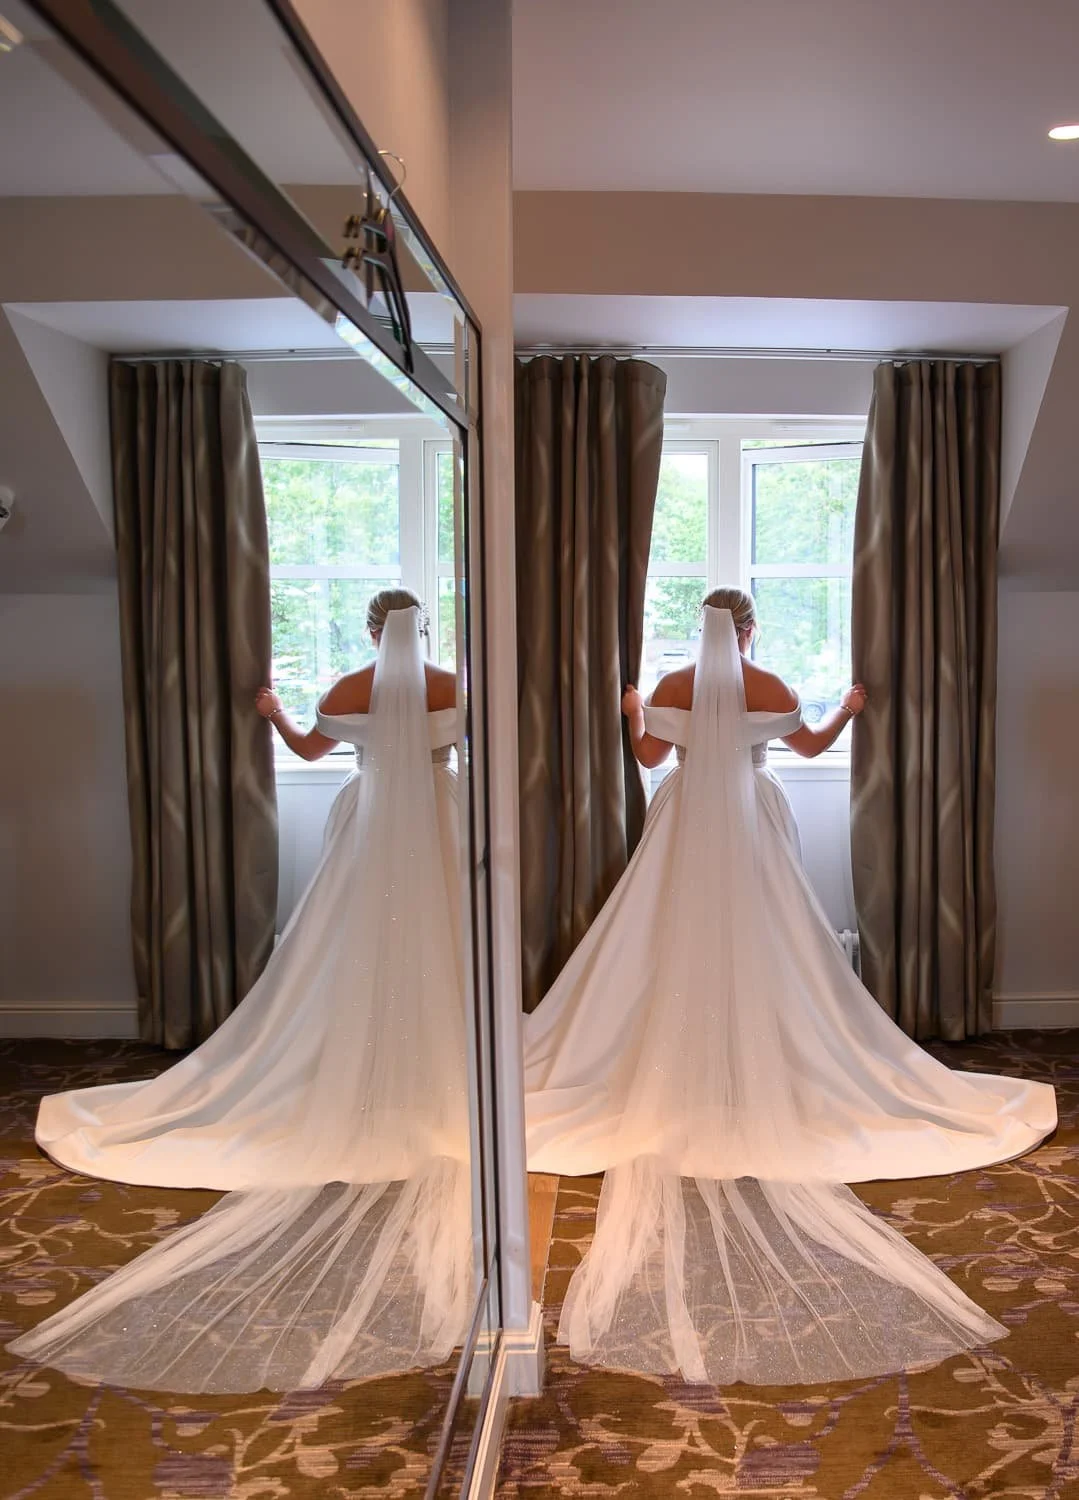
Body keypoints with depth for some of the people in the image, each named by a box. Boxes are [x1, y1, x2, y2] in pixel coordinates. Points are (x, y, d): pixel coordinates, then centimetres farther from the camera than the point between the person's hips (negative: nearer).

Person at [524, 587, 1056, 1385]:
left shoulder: (672, 687, -2)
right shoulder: (772, 689, -3)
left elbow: (649, 756, 7)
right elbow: (812, 746, 11)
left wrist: (634, 714, 27)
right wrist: (849, 710, 30)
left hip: (687, 826, 0)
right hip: (751, 826, 0)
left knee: (680, 944, 5)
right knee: (758, 947, 5)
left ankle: (681, 1083, 6)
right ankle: (758, 1081, 8)